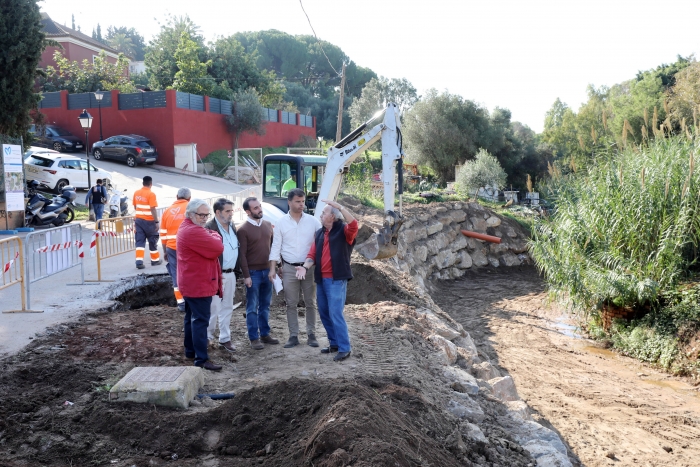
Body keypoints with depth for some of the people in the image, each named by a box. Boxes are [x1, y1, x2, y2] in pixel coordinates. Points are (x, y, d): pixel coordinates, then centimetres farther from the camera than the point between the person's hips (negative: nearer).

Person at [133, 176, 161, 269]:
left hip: (138, 220, 5)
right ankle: (155, 260, 22)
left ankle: (139, 261, -6)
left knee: (140, 241, 4)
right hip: (149, 221, -5)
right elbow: (153, 209, -19)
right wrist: (156, 222, -15)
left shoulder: (136, 193, 5)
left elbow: (135, 206, 16)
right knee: (152, 240, 10)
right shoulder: (151, 194, -15)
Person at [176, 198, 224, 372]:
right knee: (201, 320, -9)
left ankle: (190, 350, 30)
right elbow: (218, 248, -21)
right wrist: (215, 236, -4)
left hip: (191, 283, 11)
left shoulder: (187, 228, 15)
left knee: (192, 317, 19)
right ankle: (201, 359, -8)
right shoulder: (194, 231, -21)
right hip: (199, 284, -11)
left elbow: (209, 248, 16)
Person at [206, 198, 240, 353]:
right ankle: (207, 337, 20)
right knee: (214, 308, 2)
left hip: (230, 274, 7)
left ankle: (225, 338, 25)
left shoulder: (233, 227, 11)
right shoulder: (209, 228, -15)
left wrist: (237, 269, 11)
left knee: (227, 308, 14)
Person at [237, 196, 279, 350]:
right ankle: (254, 338, 10)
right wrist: (246, 275, -14)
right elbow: (242, 254, -11)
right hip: (253, 273, -5)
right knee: (252, 307, 3)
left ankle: (265, 334, 23)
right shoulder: (243, 229, -11)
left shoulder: (268, 225, 6)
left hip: (267, 270, 5)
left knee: (265, 305, 13)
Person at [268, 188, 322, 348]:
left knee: (310, 303, 7)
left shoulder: (313, 221, 0)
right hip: (289, 268, 0)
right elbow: (276, 247, 2)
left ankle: (311, 335, 17)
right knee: (291, 304, 6)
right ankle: (293, 336, 15)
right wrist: (272, 269, -4)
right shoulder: (281, 223, 1)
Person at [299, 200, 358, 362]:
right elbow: (312, 254, 11)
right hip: (321, 279, 8)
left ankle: (344, 348, -2)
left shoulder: (343, 230, -7)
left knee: (335, 313, -10)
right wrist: (305, 267, -8)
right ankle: (334, 343, 26)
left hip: (337, 279, -8)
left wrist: (339, 206, -31)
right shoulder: (319, 233, 13)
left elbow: (354, 224, -31)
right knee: (324, 313, 12)